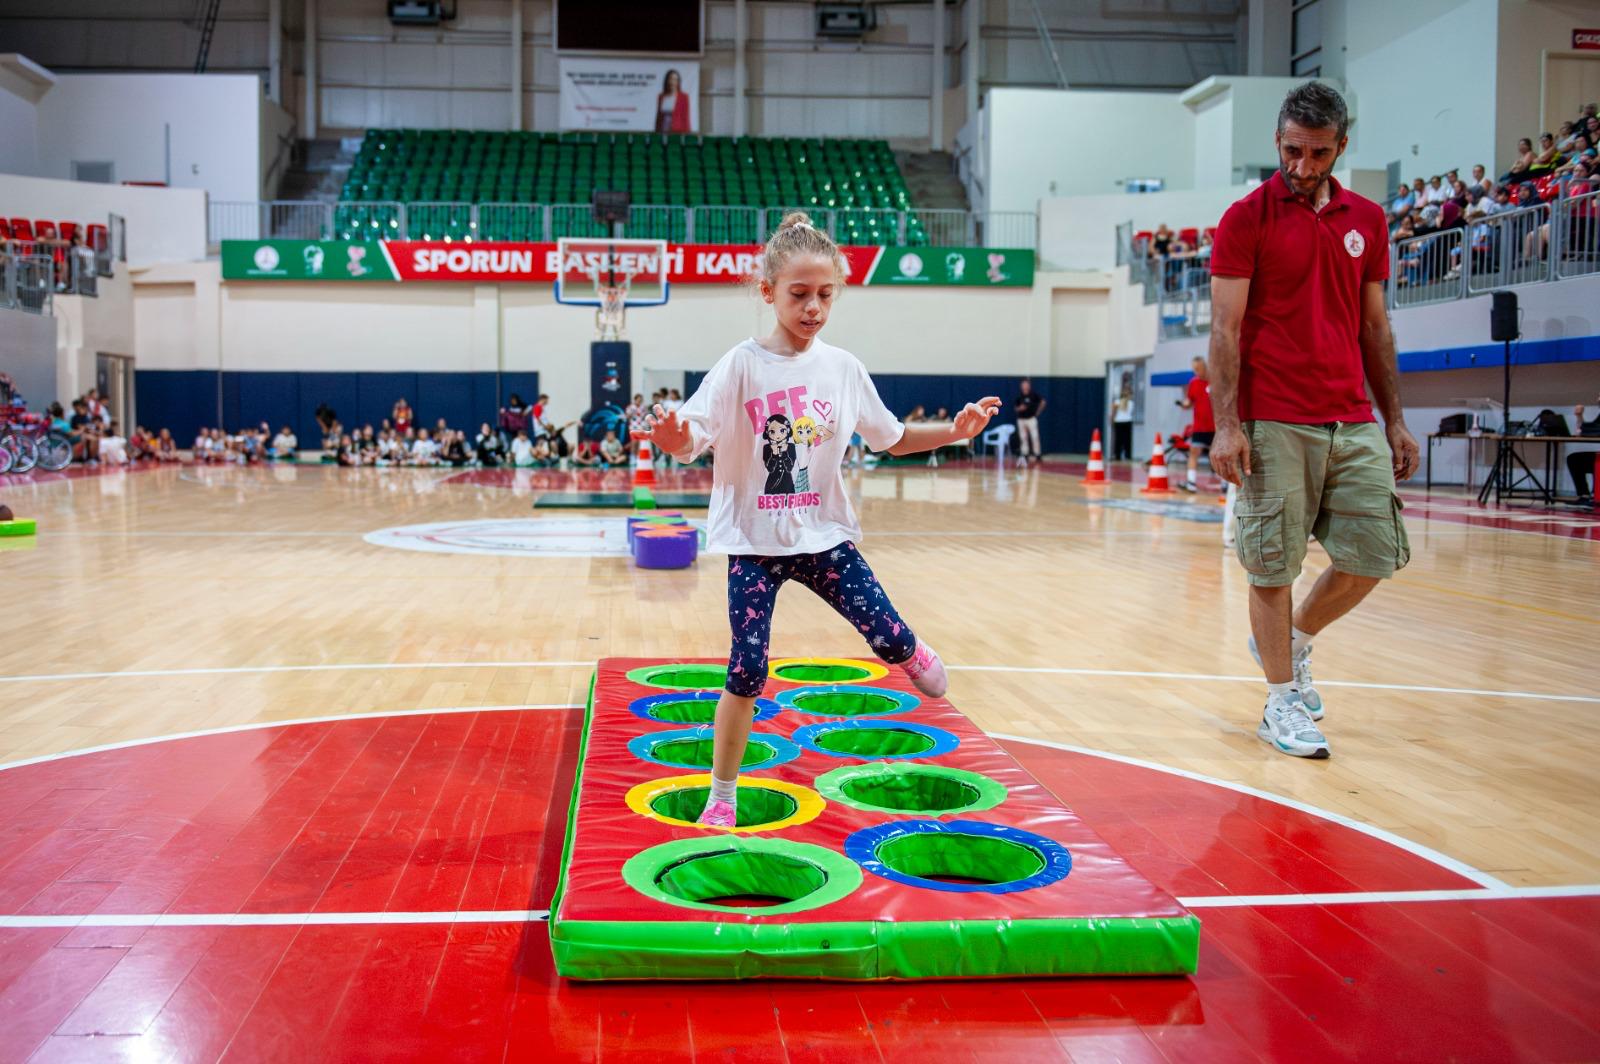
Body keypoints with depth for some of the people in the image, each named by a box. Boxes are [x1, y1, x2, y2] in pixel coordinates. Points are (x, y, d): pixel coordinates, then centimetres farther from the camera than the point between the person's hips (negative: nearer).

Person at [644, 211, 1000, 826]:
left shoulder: (843, 368, 0)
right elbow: (693, 441, -16)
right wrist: (673, 438, -39)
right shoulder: (742, 366, -10)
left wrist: (956, 432, -3)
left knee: (889, 637, -1)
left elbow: (893, 439, 10)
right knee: (747, 671, -3)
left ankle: (910, 656, 39)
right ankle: (722, 794, 15)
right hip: (755, 542, -2)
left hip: (824, 536, 3)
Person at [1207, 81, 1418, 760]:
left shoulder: (1367, 220, 13)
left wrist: (1394, 420, 13)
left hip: (1354, 423, 5)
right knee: (1273, 565, -1)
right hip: (1273, 425, -5)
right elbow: (1226, 329, -7)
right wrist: (1226, 425, -15)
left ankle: (1292, 641, 30)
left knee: (1374, 557, 5)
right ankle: (1282, 699, 14)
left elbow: (1375, 327, 17)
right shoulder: (1247, 218, -2)